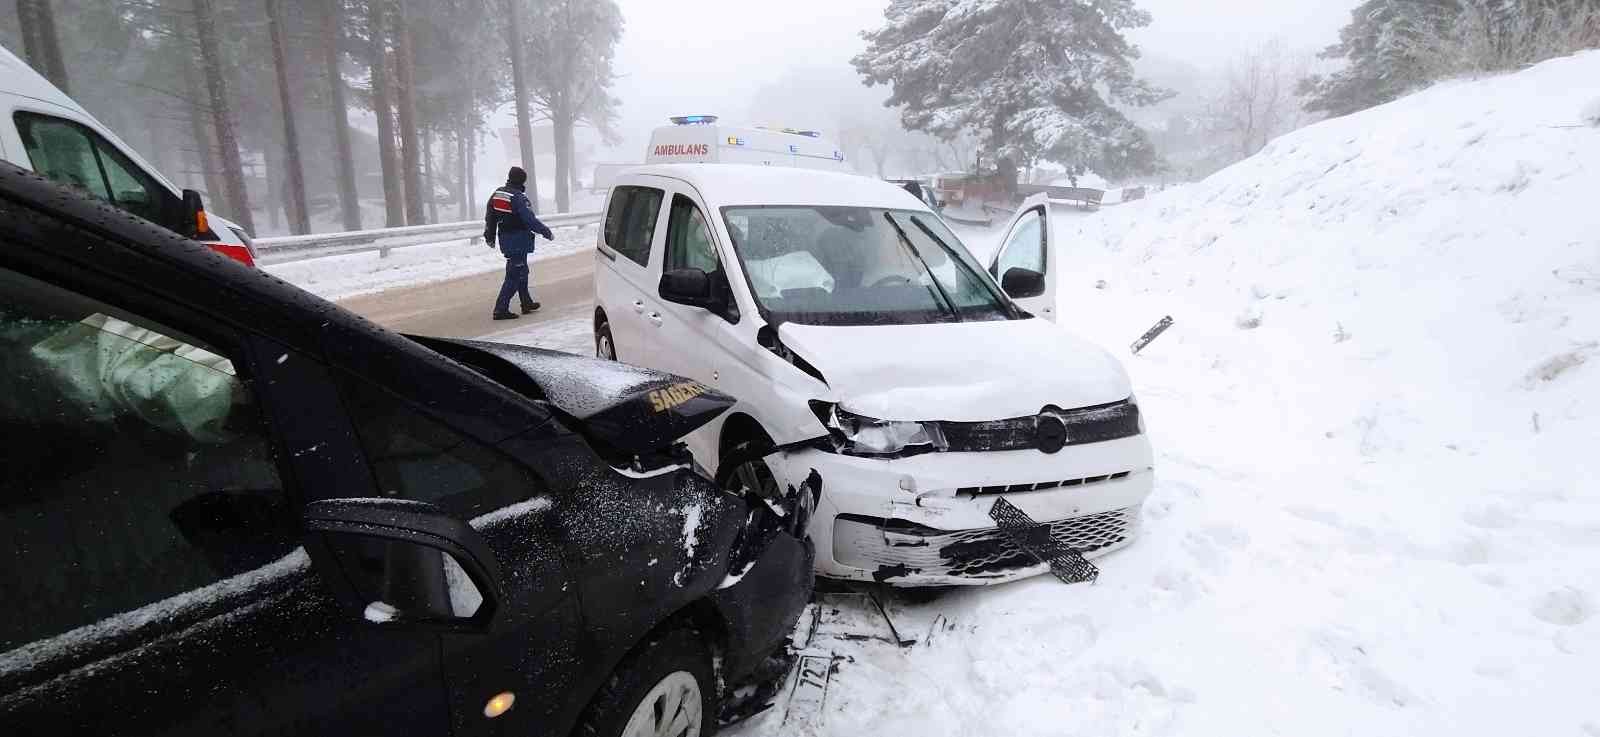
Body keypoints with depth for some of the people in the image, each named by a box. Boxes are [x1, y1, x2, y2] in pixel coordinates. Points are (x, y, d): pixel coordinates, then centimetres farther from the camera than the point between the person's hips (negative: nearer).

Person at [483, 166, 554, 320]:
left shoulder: (496, 194, 7)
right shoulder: (518, 197, -19)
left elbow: (489, 217, 13)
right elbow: (530, 220, -21)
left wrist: (489, 237, 22)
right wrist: (547, 232, -9)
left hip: (505, 240, 9)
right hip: (519, 241, -9)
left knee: (522, 271, 22)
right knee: (514, 275, -4)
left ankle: (527, 303, 32)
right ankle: (501, 309, -6)